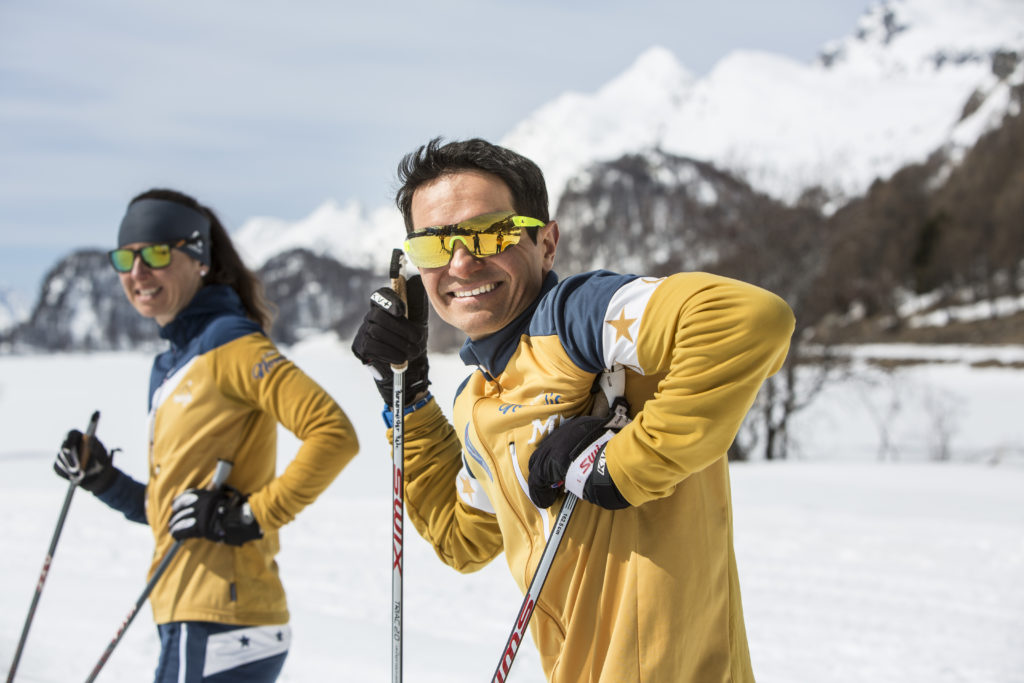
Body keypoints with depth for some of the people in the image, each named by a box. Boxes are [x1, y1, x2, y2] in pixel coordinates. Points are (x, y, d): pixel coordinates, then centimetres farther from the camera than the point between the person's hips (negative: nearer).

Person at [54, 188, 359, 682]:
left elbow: (335, 436, -20)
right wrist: (103, 481, 9)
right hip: (187, 618, 10)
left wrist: (251, 516, -20)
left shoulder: (228, 345, -10)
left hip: (218, 626, -10)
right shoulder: (171, 365, 18)